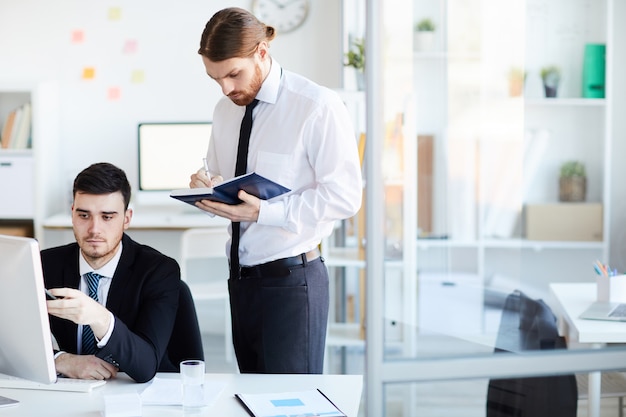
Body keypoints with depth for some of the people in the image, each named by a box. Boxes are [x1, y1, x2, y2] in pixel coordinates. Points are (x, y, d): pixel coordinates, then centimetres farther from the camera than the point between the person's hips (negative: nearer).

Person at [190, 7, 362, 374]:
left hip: (291, 279, -7)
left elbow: (344, 196, -15)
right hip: (241, 277, 7)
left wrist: (262, 212, -22)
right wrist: (207, 186, -4)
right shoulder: (225, 110, 10)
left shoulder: (318, 106, -12)